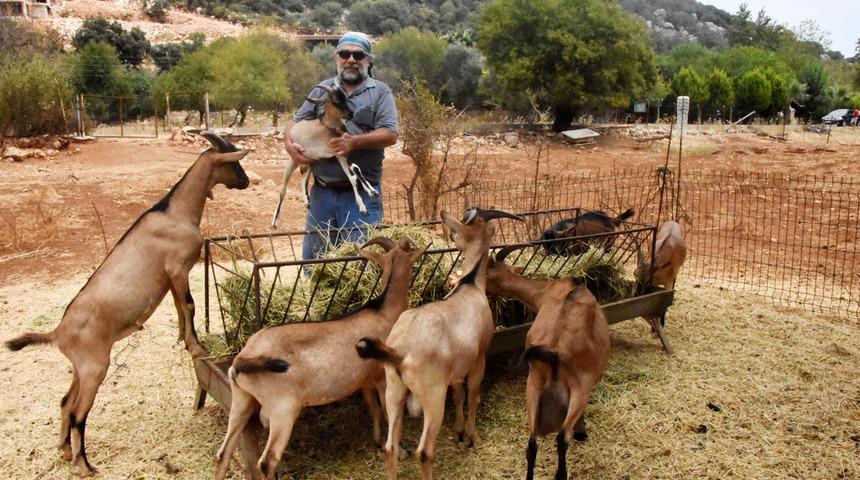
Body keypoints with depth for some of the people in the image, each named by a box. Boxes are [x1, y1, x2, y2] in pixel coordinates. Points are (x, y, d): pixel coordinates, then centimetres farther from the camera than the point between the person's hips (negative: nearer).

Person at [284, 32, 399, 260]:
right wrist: (289, 143, -5)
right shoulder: (322, 90, 14)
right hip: (322, 191, 4)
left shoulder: (380, 92, 4)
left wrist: (354, 142, -21)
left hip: (361, 193, -3)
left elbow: (390, 134, -7)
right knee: (314, 255, 12)